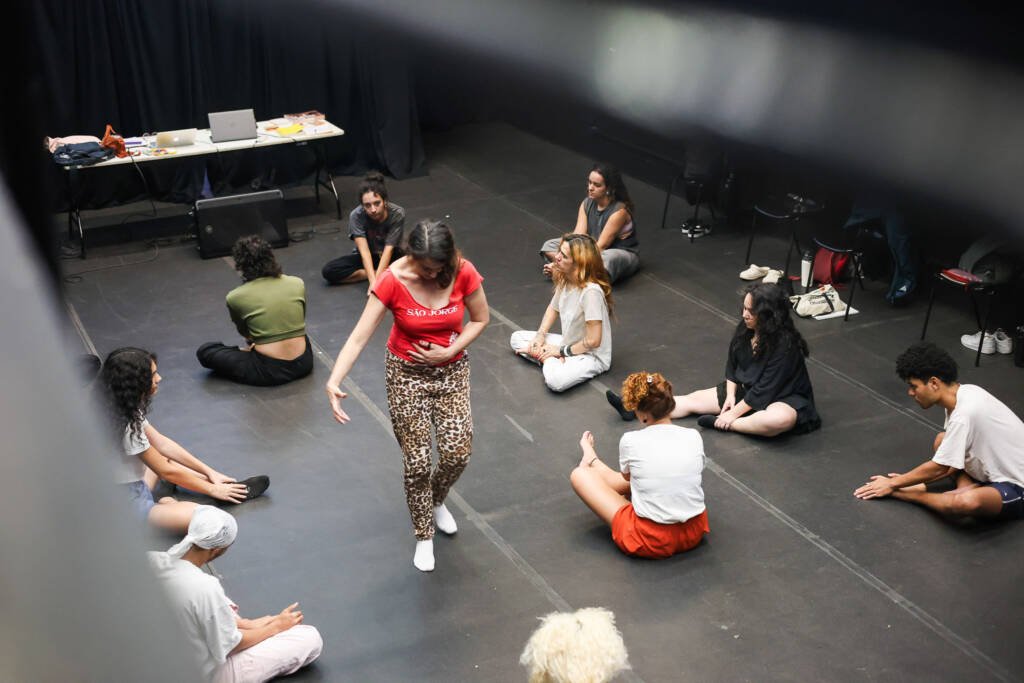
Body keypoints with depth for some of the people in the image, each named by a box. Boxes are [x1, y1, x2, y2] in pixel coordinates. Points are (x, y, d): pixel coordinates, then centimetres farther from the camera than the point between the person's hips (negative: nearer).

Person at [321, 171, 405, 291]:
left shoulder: (397, 214, -25)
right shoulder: (356, 215, -24)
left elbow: (389, 249, -27)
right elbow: (364, 250, -30)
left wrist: (377, 279, -37)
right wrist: (373, 280, -42)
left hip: (391, 257, -2)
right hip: (368, 258, 2)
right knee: (328, 271, -23)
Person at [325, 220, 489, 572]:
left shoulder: (463, 273, -18)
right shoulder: (392, 281, -22)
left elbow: (480, 318, -2)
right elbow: (360, 335, -24)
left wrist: (449, 351, -15)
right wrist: (334, 381, -37)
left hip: (451, 370, 2)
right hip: (406, 373, -2)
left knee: (458, 453, -2)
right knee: (417, 462, 0)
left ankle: (437, 501, 33)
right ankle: (424, 536, 22)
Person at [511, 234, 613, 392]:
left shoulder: (591, 291, -31)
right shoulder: (564, 280, -6)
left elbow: (593, 341, -27)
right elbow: (553, 308, 15)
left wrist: (561, 351, -14)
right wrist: (540, 335, 0)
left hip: (591, 355, -8)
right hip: (568, 343, 8)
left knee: (555, 380, -36)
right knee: (516, 338, 8)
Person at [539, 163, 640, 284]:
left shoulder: (619, 211, -24)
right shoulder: (586, 204, -4)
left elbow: (601, 246, -25)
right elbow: (578, 237, -13)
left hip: (623, 254, -7)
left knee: (608, 259, -44)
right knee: (549, 246, -6)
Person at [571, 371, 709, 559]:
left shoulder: (631, 440, -12)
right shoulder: (693, 436, -4)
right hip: (694, 532, 4)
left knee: (579, 474, 12)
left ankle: (592, 462, 46)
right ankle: (594, 463, 53)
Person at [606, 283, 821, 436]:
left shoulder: (785, 344, -27)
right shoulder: (745, 329, -6)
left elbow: (766, 388, -25)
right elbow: (732, 364, 7)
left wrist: (734, 413, -21)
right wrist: (730, 395, -6)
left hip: (782, 397, -7)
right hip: (747, 389, 7)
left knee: (781, 419, -42)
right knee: (694, 399, 1)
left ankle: (721, 423, -28)